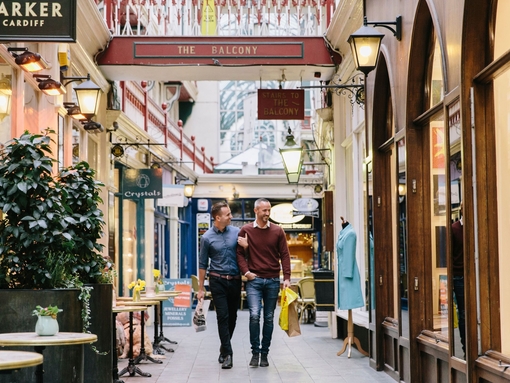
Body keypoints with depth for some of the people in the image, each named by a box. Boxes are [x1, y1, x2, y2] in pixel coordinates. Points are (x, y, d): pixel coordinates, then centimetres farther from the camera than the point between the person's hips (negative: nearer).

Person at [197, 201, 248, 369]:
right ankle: (227, 354, -6)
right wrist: (201, 288, 4)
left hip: (235, 280, 3)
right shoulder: (207, 237, -4)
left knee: (232, 316, 10)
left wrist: (246, 245, -13)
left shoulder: (236, 232, 1)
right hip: (218, 281, -3)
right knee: (223, 316, -8)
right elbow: (203, 264, 3)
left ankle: (224, 348, 28)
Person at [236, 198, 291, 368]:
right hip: (254, 279, -2)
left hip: (273, 280, 2)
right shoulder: (246, 230, 2)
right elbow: (240, 253, 5)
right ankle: (255, 352, 0)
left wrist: (287, 277, -3)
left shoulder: (278, 231, 4)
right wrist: (245, 272, -7)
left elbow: (284, 255, 4)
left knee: (269, 318, 6)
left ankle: (264, 353, 16)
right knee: (254, 315, -14)